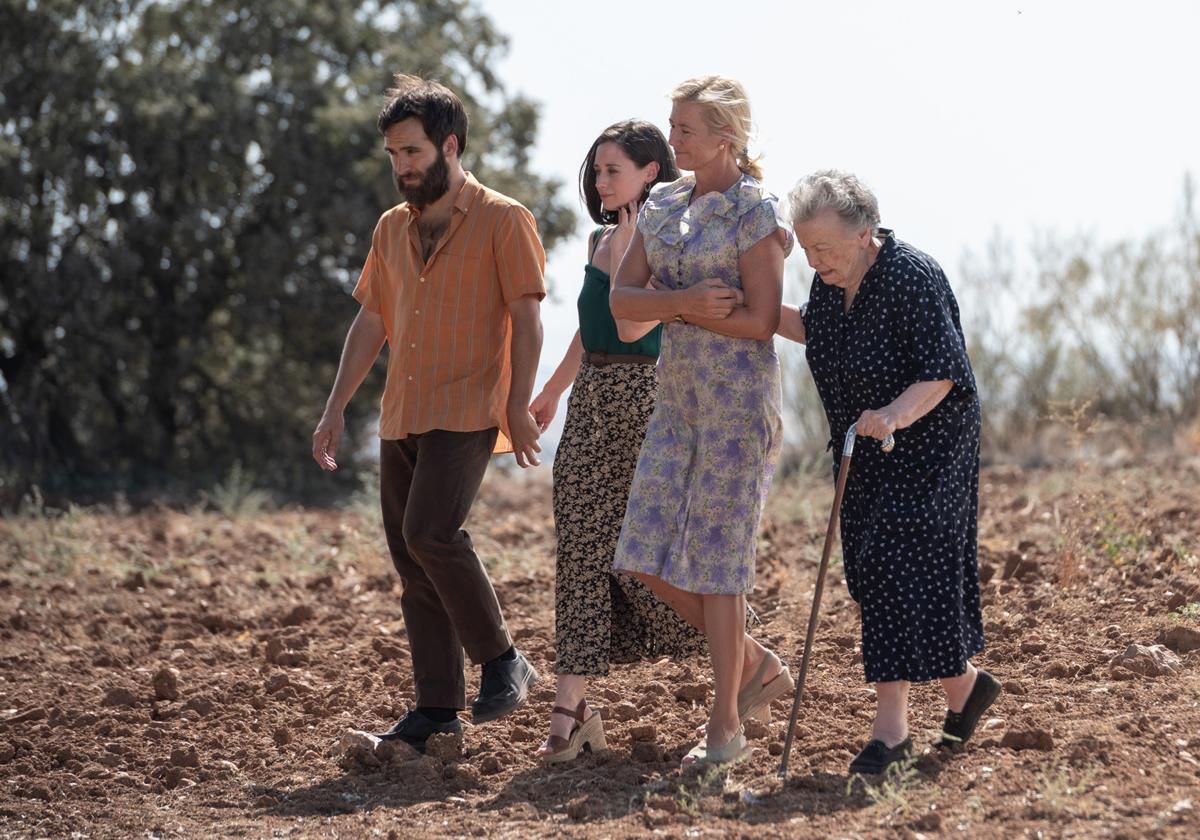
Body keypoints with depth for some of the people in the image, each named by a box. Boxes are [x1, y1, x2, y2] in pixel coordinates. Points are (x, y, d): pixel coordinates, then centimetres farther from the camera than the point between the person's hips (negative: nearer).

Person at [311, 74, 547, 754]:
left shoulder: (502, 222, -3)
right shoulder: (393, 227, 16)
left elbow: (527, 319, -6)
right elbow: (371, 322, 19)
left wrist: (519, 406, -14)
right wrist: (336, 409, 13)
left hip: (466, 413, -7)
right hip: (401, 418, 7)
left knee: (431, 531, -23)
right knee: (412, 564, 4)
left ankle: (502, 660, -7)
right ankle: (439, 705, 9)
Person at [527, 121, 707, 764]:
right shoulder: (599, 239, 14)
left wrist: (634, 244, -21)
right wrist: (552, 391, 34)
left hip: (644, 398, -7)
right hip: (591, 403, 7)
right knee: (581, 548, 1)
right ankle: (571, 710, 0)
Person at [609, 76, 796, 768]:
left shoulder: (755, 210, -9)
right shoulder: (665, 206, 11)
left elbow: (761, 320, -15)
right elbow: (623, 298, 4)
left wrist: (669, 309, -9)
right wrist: (688, 302, -14)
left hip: (739, 391, -7)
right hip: (679, 391, 7)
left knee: (715, 555, -5)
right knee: (650, 555, 2)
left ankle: (727, 725, 5)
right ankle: (758, 665, 20)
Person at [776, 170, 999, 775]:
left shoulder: (913, 278, -23)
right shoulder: (833, 278, 0)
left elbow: (941, 372, -25)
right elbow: (817, 332, 19)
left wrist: (896, 413, -42)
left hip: (927, 445, -8)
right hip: (866, 452, 8)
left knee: (900, 565, -13)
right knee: (871, 572, 8)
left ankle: (891, 726, -13)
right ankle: (964, 684, 23)